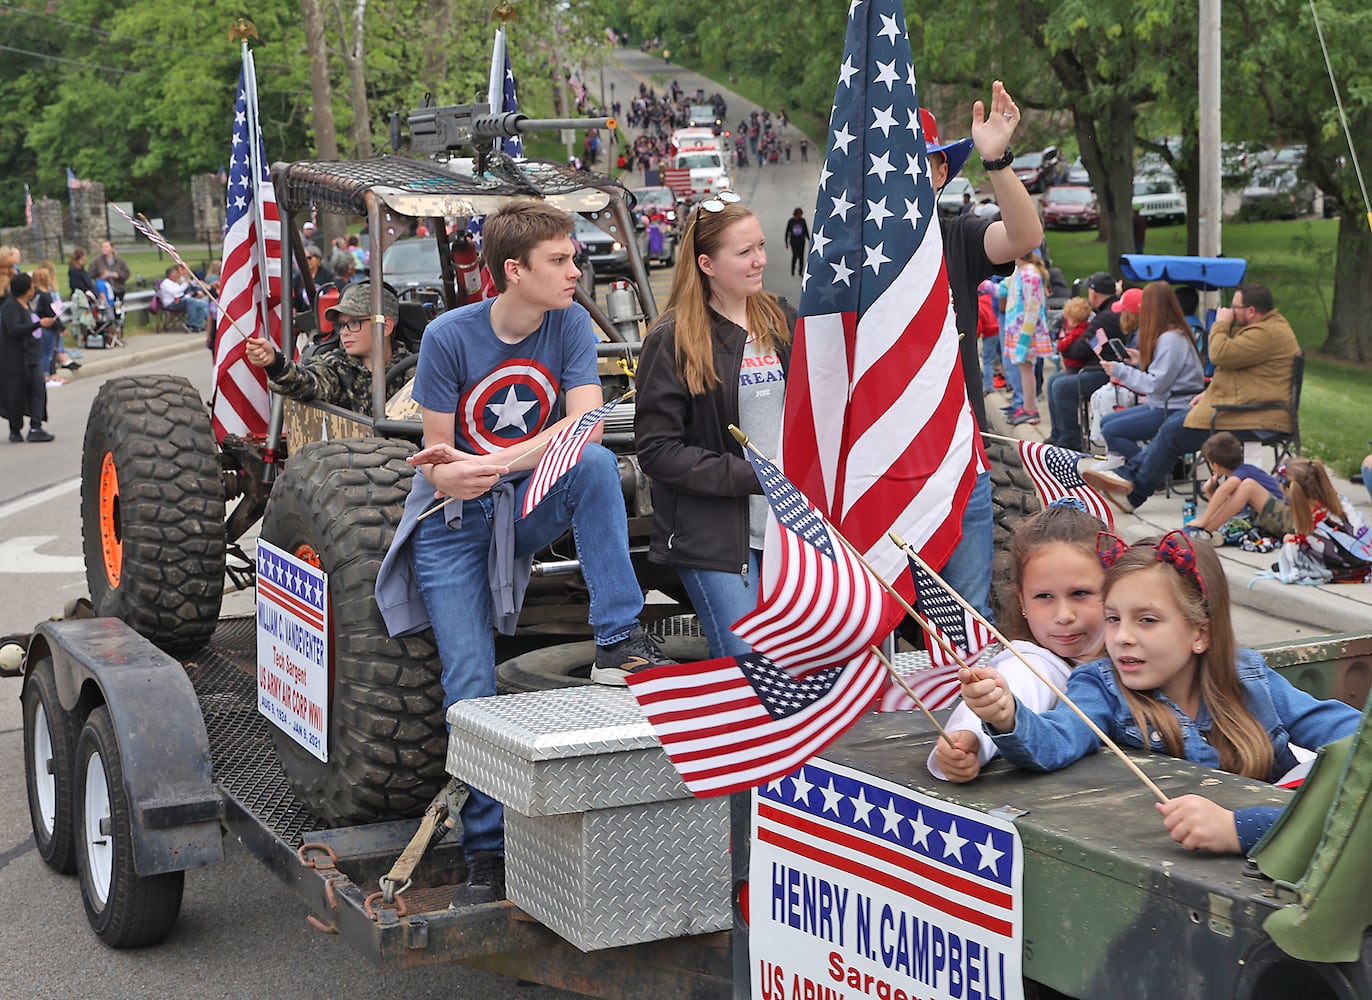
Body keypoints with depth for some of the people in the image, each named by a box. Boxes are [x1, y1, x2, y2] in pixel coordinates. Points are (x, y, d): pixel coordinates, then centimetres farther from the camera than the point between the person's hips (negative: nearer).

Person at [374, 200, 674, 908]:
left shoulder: (570, 324, -8)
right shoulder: (450, 336, -13)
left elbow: (584, 424, -22)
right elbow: (437, 460, -8)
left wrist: (489, 465, -33)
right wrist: (451, 478, -33)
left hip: (534, 505, 2)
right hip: (458, 523, -1)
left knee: (597, 463, -30)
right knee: (471, 685, -8)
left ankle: (619, 643, -29)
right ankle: (487, 852, 3)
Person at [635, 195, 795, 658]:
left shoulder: (781, 323, 10)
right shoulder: (673, 339, -7)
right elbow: (657, 450, -12)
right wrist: (753, 476, -16)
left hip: (788, 527, 6)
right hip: (714, 535, -5)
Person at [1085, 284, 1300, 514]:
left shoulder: (1267, 334, -19)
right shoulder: (1267, 327, 18)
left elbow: (1221, 355, -26)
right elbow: (1233, 364, 27)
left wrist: (1221, 324, -8)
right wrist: (1210, 392, 15)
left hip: (1254, 415, -11)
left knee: (1174, 432, -9)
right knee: (1175, 420, 6)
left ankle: (1135, 492, 1)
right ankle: (1128, 474, 2)